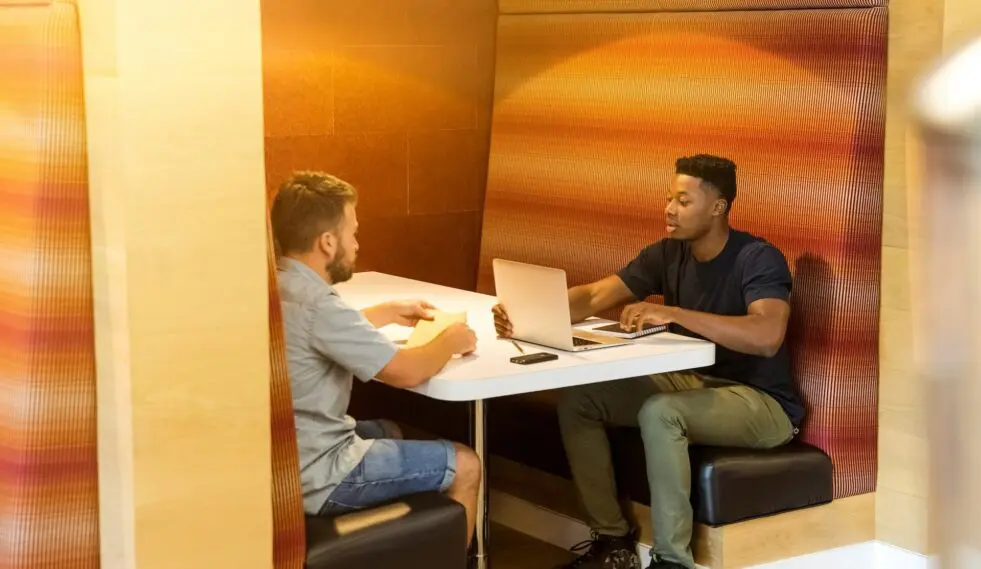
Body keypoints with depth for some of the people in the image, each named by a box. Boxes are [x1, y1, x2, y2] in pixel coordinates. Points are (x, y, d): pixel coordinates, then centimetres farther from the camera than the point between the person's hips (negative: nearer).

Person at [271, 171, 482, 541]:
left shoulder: (274, 285, 3)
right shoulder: (315, 303, -26)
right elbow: (406, 372, -20)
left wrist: (390, 312, 27)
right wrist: (451, 340, -2)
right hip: (311, 478, -10)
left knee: (389, 431, 33)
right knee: (465, 466, 2)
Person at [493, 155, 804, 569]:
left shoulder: (759, 259, -19)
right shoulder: (667, 254, 1)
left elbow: (767, 336, -36)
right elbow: (594, 297, -5)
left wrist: (673, 313, -39)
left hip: (761, 403, -7)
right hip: (692, 383, 8)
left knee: (658, 412, -35)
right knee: (577, 398, -7)